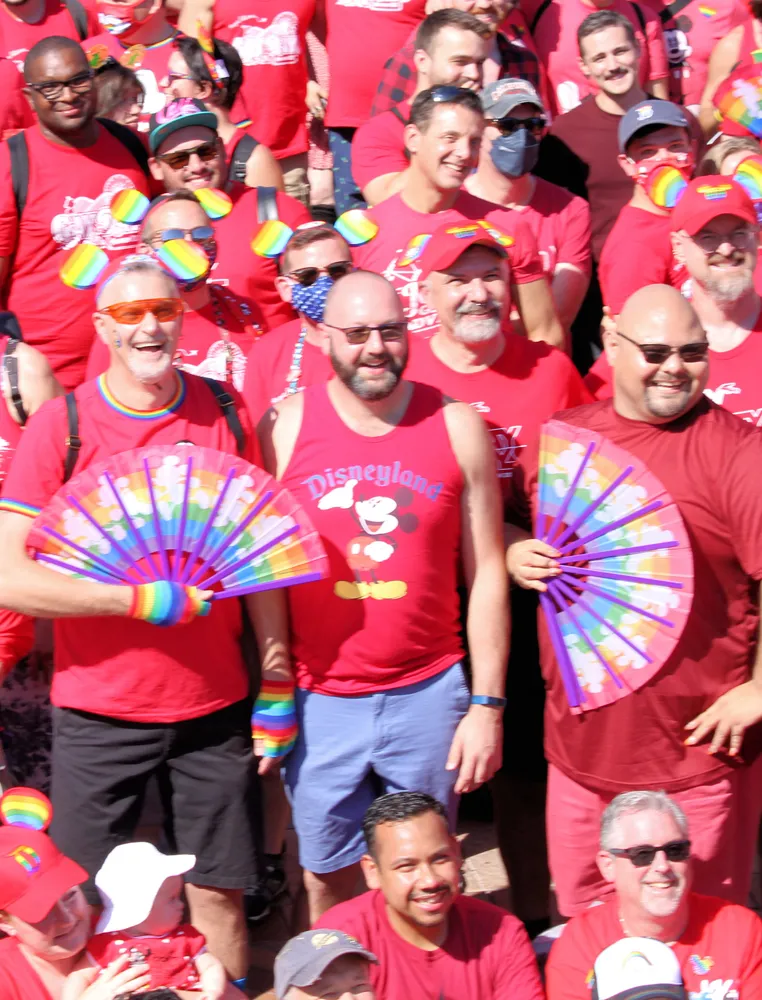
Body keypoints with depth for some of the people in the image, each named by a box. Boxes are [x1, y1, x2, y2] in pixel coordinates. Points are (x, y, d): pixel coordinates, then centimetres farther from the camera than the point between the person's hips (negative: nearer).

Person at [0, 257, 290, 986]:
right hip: (98, 713, -2)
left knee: (217, 893, 10)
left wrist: (277, 679, 6)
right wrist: (143, 600, -19)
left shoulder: (224, 412, 1)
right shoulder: (60, 425, -8)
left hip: (214, 706, 2)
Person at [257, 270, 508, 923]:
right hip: (319, 699, 0)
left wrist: (488, 706, -1)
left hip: (429, 694, 0)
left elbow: (486, 573, 2)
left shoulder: (457, 427, -2)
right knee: (328, 880, 11)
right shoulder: (284, 427, -2)